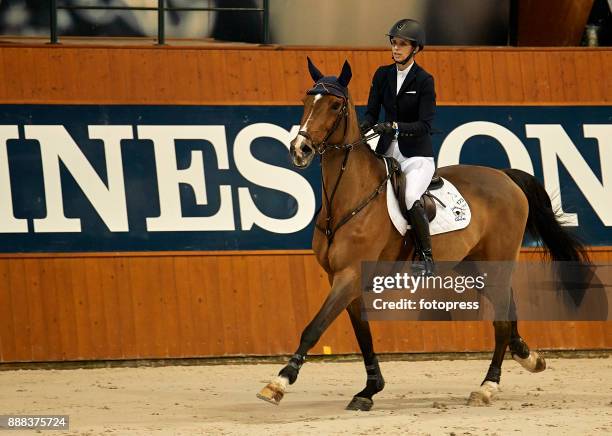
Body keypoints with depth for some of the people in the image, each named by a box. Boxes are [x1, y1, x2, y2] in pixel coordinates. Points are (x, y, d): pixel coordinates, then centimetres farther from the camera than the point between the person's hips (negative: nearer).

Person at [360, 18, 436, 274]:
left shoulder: (424, 81, -7)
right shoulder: (383, 75, 8)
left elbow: (425, 125, -14)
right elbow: (372, 113, 6)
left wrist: (394, 126, -28)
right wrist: (363, 128, -17)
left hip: (416, 155, -5)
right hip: (387, 151, 5)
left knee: (411, 200, -29)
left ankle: (427, 256, -13)